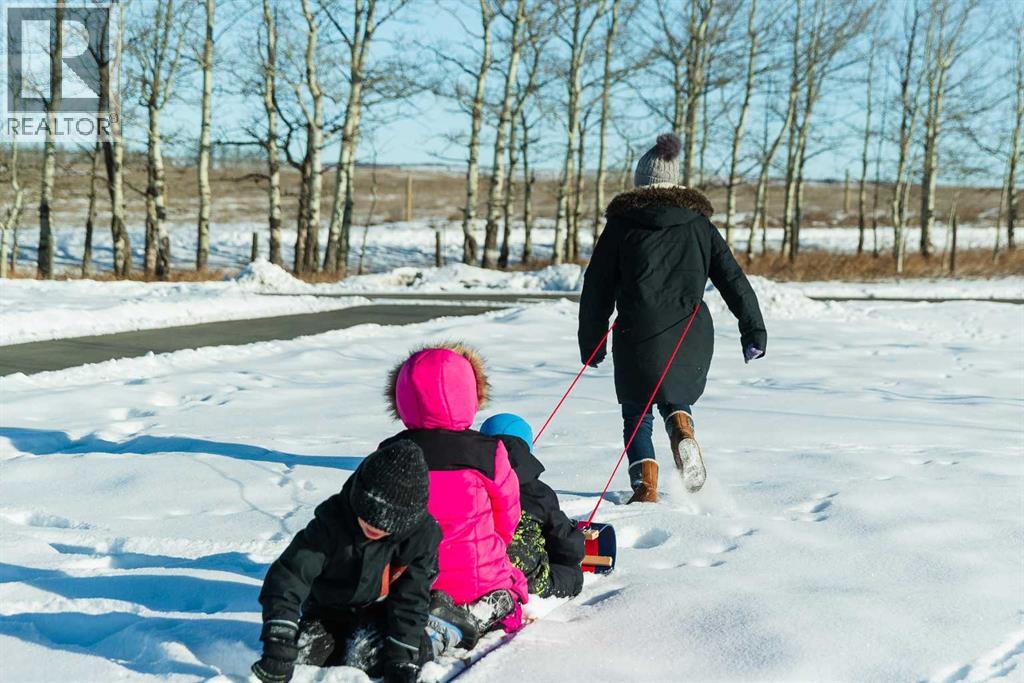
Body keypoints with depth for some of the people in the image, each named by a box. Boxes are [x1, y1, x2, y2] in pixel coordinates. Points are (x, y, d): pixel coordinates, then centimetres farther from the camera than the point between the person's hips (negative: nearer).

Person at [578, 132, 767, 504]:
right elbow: (733, 278, 7)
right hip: (690, 335, 2)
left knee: (637, 414, 12)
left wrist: (591, 343, 10)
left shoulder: (623, 222, 3)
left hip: (638, 335, -2)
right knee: (677, 396, 26)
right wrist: (753, 329, 9)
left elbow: (598, 286, 4)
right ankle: (682, 429, -7)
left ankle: (645, 486, -4)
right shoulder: (698, 223, 10)